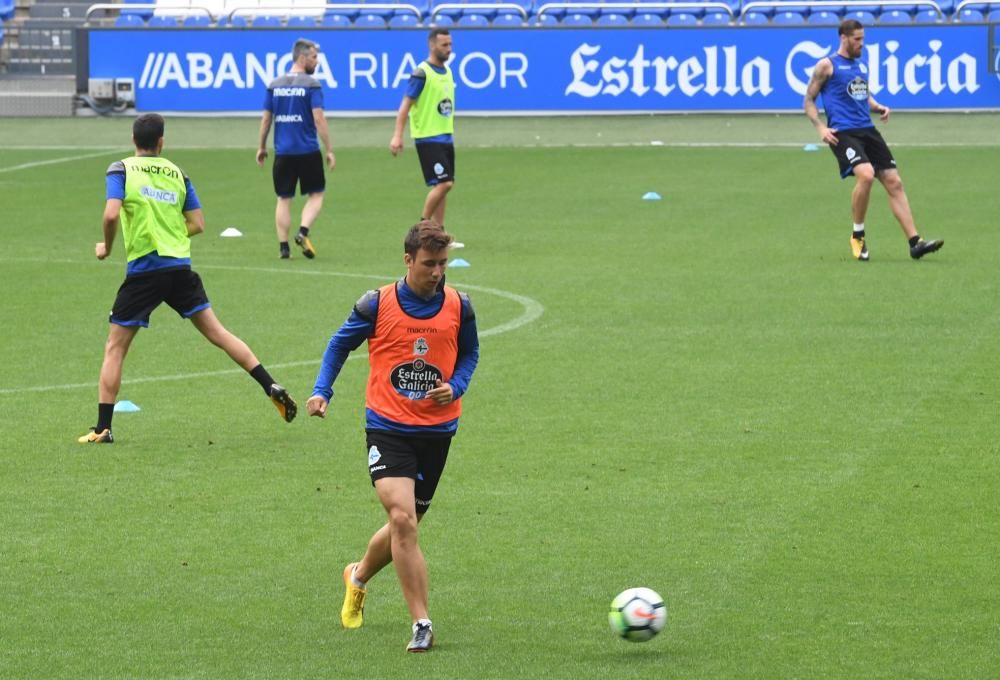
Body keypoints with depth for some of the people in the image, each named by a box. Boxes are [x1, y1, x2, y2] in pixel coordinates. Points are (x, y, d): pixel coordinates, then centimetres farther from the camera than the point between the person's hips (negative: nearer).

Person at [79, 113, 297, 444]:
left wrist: (106, 246, 1)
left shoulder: (121, 170, -3)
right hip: (180, 268, 3)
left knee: (115, 348, 6)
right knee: (217, 332, 11)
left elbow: (111, 214, -17)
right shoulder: (177, 174, 10)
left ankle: (102, 429, 2)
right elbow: (197, 224, 10)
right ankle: (273, 388, 7)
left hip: (143, 271, -3)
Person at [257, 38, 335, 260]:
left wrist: (262, 147, 19)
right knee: (316, 194, 11)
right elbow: (319, 119, -12)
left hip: (282, 151, 4)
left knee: (284, 199, 10)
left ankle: (283, 247, 5)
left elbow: (266, 118, 9)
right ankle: (303, 232, -11)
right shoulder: (311, 85, -8)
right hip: (308, 150, -4)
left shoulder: (274, 85, 6)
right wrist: (329, 150, -9)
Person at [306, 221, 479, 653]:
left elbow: (469, 352, 15)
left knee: (405, 525, 13)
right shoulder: (377, 305, -7)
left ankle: (359, 577, 45)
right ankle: (421, 624, -17)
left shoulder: (458, 306, -1)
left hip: (437, 430, 3)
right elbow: (340, 344, 8)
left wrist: (455, 387, -4)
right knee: (403, 519, -20)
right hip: (387, 426, -3)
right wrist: (322, 391, -5)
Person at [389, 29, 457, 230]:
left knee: (444, 185, 6)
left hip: (445, 136, 8)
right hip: (428, 138, -8)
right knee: (443, 183, -14)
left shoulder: (447, 72, 12)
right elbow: (406, 104, -15)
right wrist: (397, 136, -21)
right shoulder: (422, 73, -12)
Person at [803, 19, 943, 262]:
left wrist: (878, 107, 10)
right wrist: (821, 128, -12)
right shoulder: (827, 65, 0)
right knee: (866, 174, -28)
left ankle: (915, 242, -1)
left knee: (894, 182, -2)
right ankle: (858, 236, -8)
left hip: (867, 131, 7)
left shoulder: (861, 66, 19)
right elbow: (809, 100, 2)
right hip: (843, 133, -7)